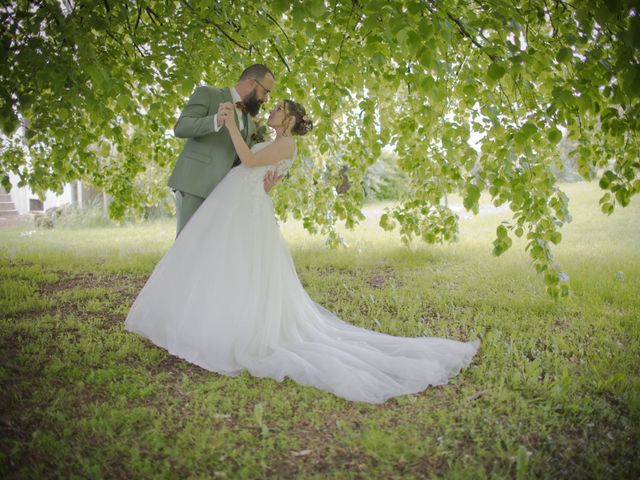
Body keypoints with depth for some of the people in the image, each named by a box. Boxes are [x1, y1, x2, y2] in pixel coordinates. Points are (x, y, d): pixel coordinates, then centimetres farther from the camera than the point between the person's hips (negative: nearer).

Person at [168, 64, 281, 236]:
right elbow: (181, 128, -12)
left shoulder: (249, 124, 20)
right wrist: (216, 120, -30)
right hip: (193, 184, -7)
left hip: (219, 192, 7)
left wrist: (262, 183, -9)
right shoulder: (207, 94, 1)